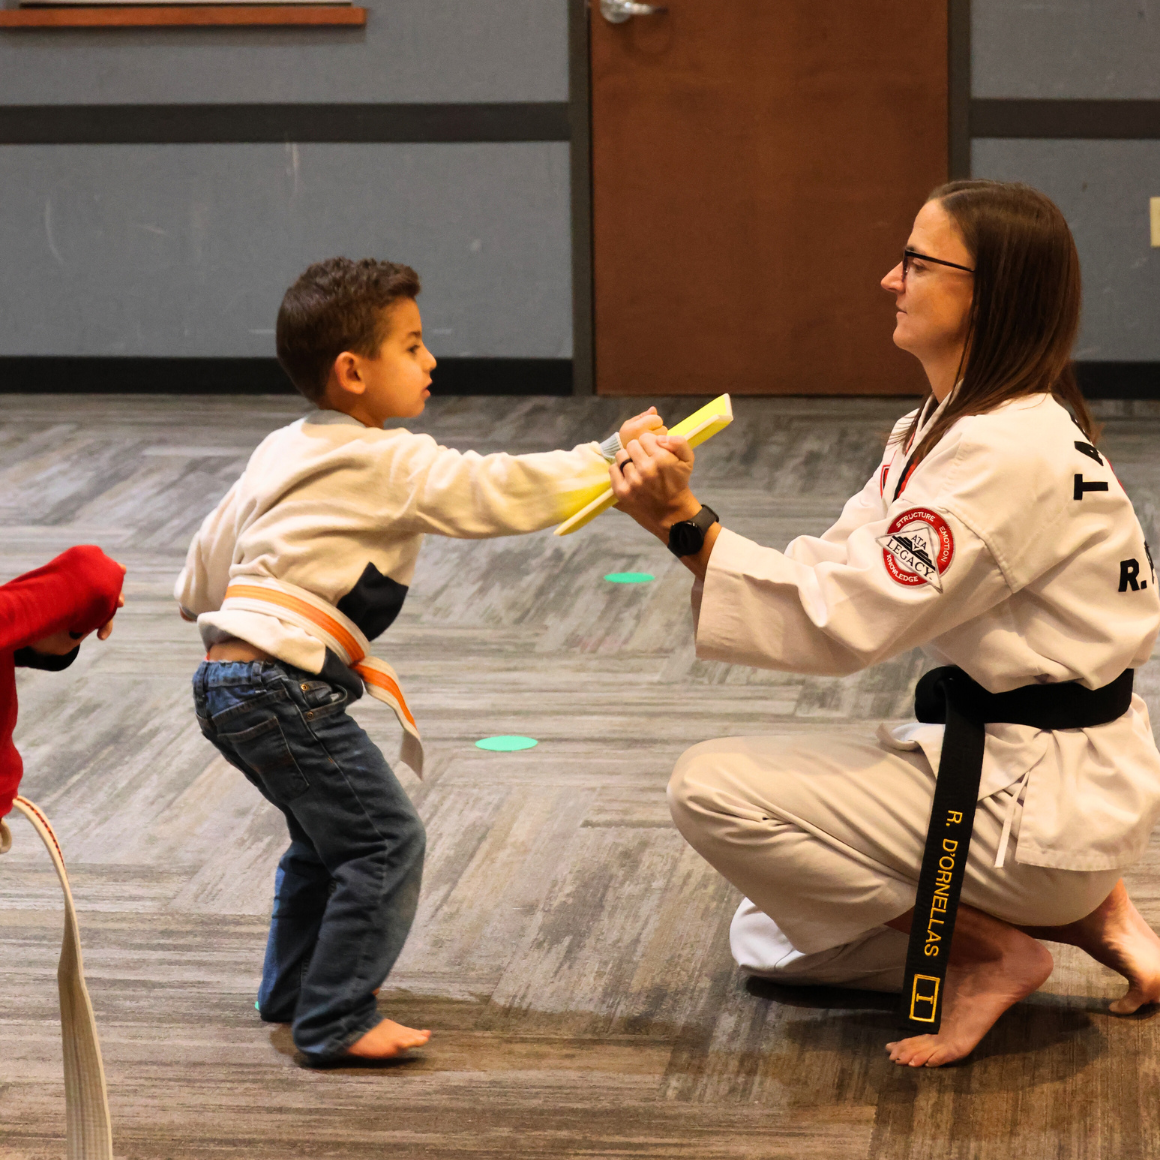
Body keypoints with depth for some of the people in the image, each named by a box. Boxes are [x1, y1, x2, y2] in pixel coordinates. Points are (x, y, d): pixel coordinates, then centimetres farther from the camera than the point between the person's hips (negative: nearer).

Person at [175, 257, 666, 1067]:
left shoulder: (284, 450, 18)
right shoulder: (389, 463, -10)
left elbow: (204, 566, 22)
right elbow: (497, 492, -14)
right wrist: (612, 457, -9)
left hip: (229, 677, 10)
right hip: (285, 689, -10)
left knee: (328, 833, 25)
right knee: (385, 840, -6)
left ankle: (294, 989, 37)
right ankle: (335, 1022, -4)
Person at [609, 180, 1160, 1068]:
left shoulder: (1008, 454, -25)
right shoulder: (949, 426, 9)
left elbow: (847, 618, -26)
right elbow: (843, 571, 3)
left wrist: (688, 527, -24)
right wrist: (678, 511, -11)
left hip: (1044, 798, -10)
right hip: (996, 758, 10)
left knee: (715, 791, -16)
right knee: (772, 943, 18)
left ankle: (992, 953, -5)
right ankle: (1079, 915, 14)